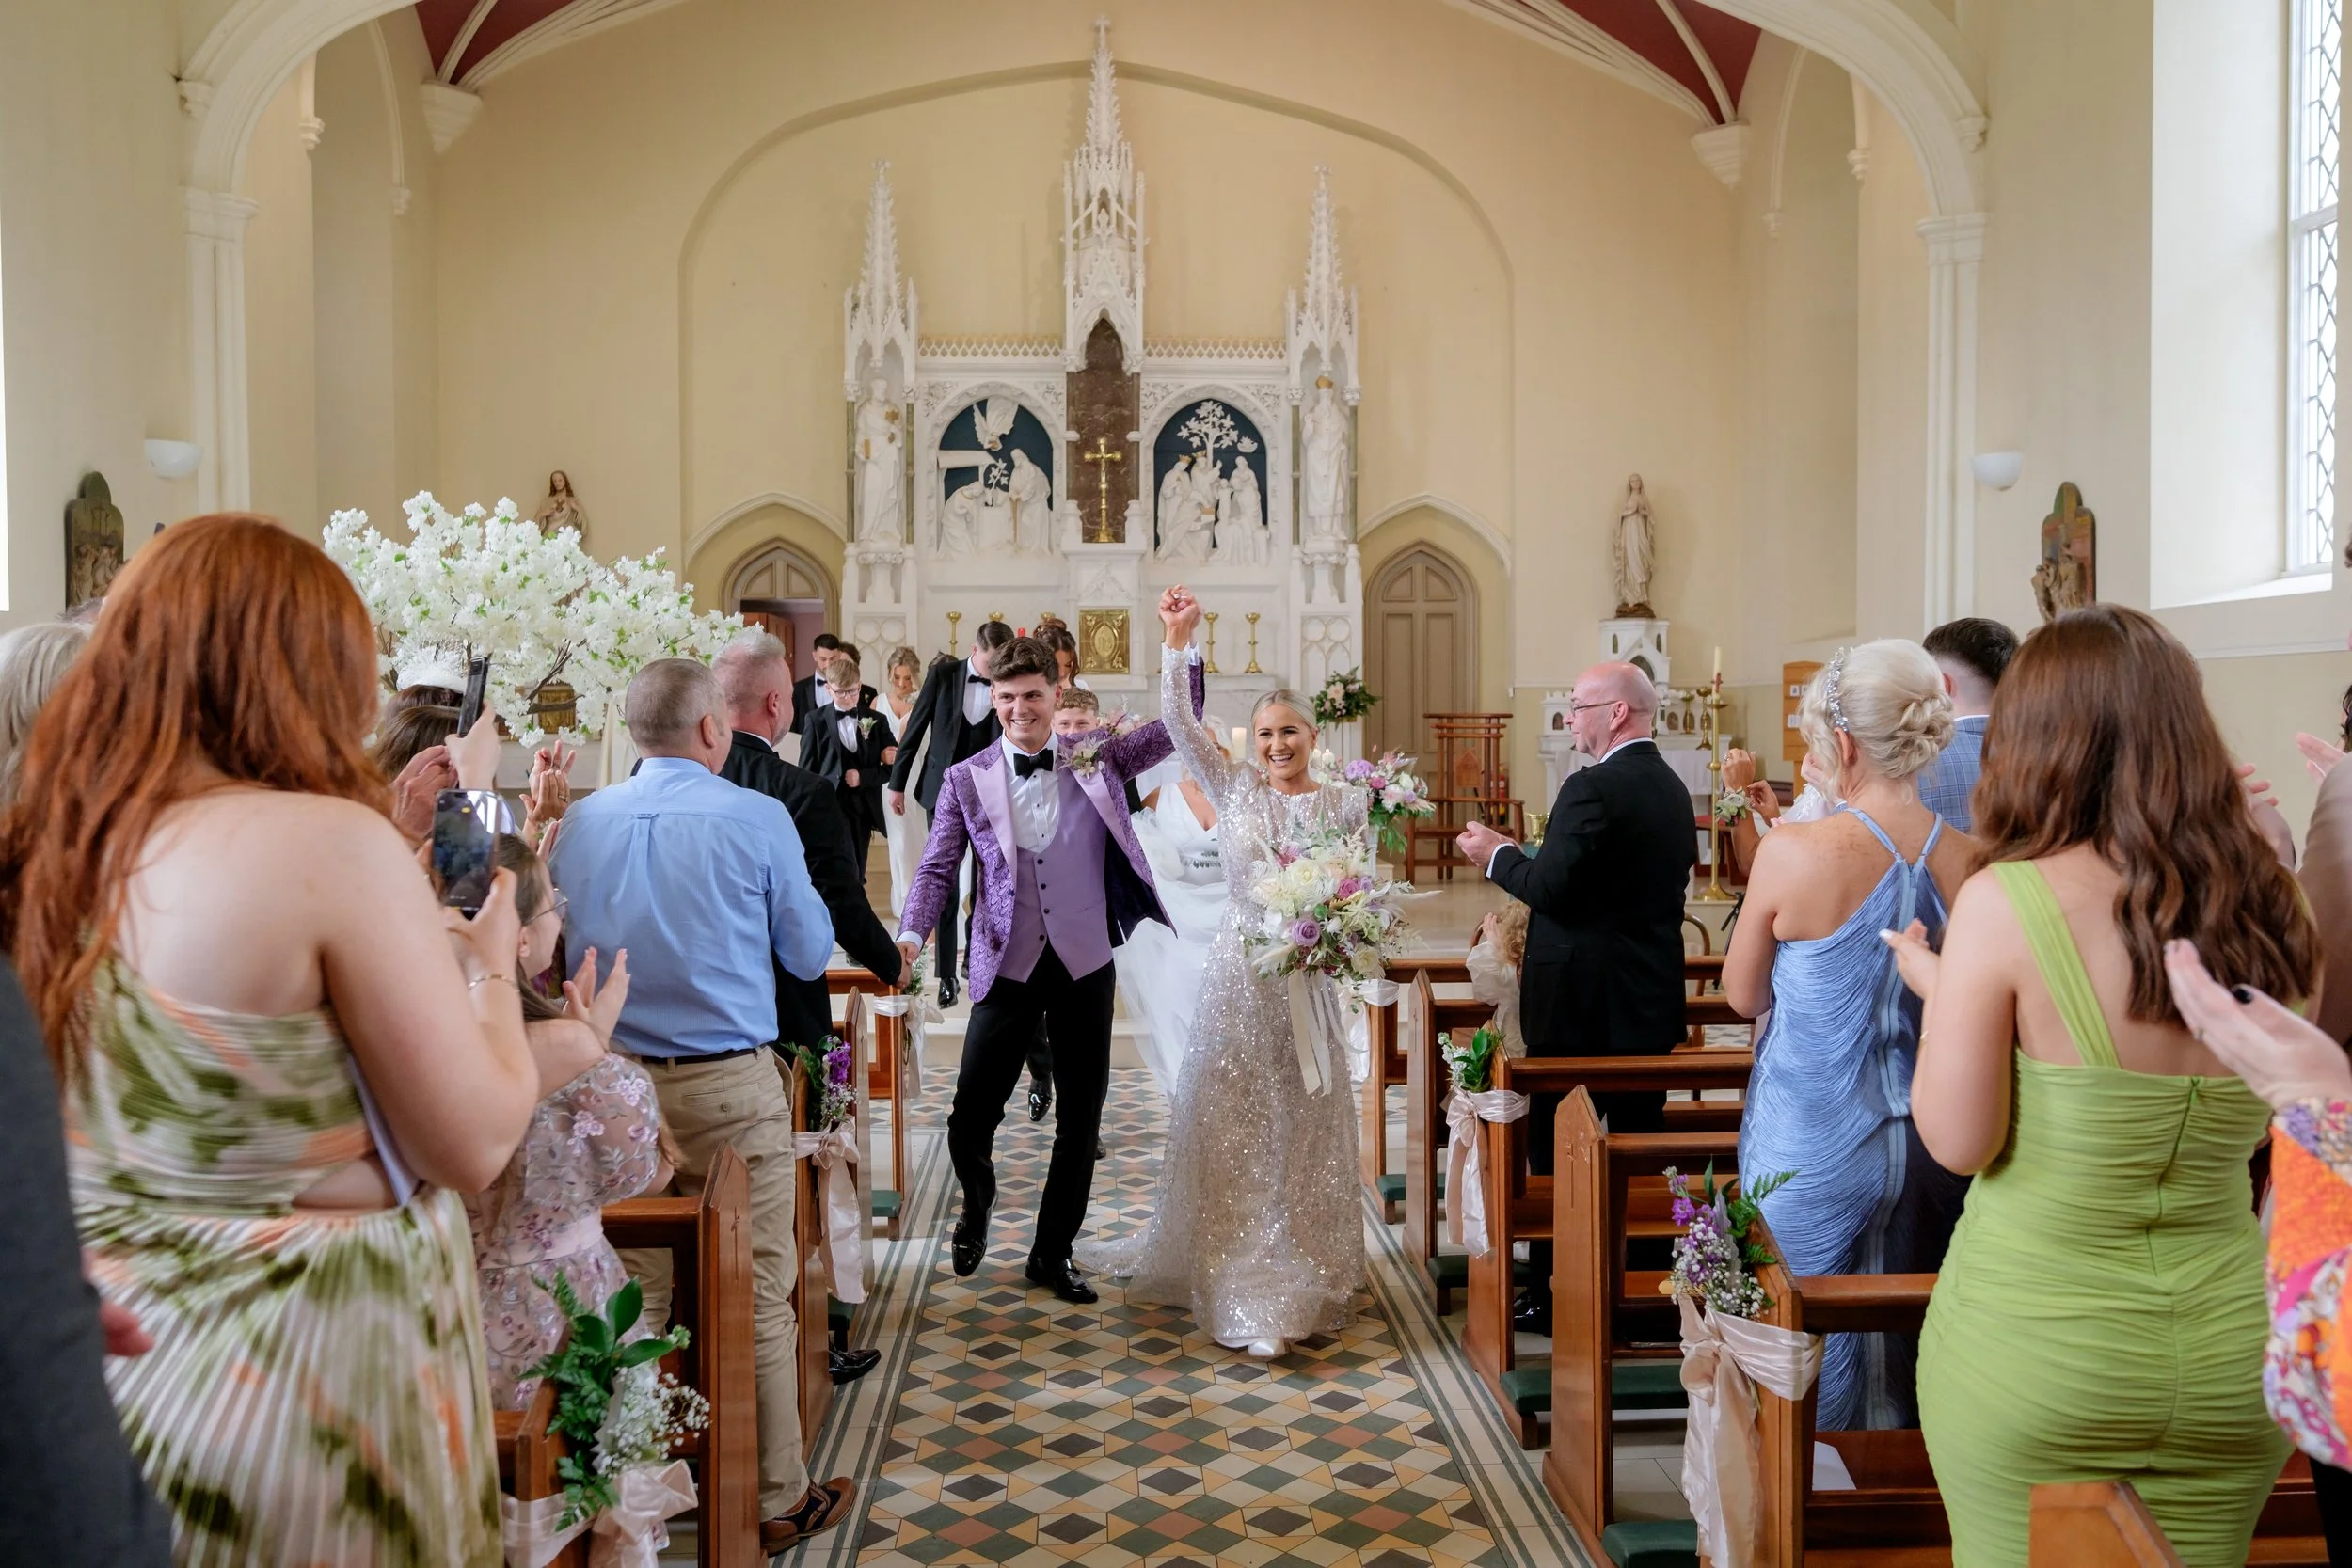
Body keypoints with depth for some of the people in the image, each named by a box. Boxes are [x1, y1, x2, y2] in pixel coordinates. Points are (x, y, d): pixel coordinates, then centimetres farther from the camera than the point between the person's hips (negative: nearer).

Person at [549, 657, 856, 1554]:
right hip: (731, 1086, -4)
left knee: (631, 1294, 14)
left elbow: (561, 951, 13)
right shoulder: (757, 819, -9)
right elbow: (810, 955, -1)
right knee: (757, 1299, 6)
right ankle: (774, 1500, 18)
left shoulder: (581, 823, 2)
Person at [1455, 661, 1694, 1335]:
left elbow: (1551, 888, -23)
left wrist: (1497, 854, -4)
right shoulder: (1672, 787, 9)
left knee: (1555, 1153, 3)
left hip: (1580, 1002, -8)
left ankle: (1553, 1297, 11)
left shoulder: (1592, 788, -19)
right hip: (1650, 1001, 8)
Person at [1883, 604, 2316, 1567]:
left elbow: (1959, 1143, -15)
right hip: (2229, 1345, 4)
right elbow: (2263, 1131, 10)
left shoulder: (2005, 902, -17)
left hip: (2033, 1345, -4)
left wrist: (1937, 990, 1)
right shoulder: (2270, 909, -3)